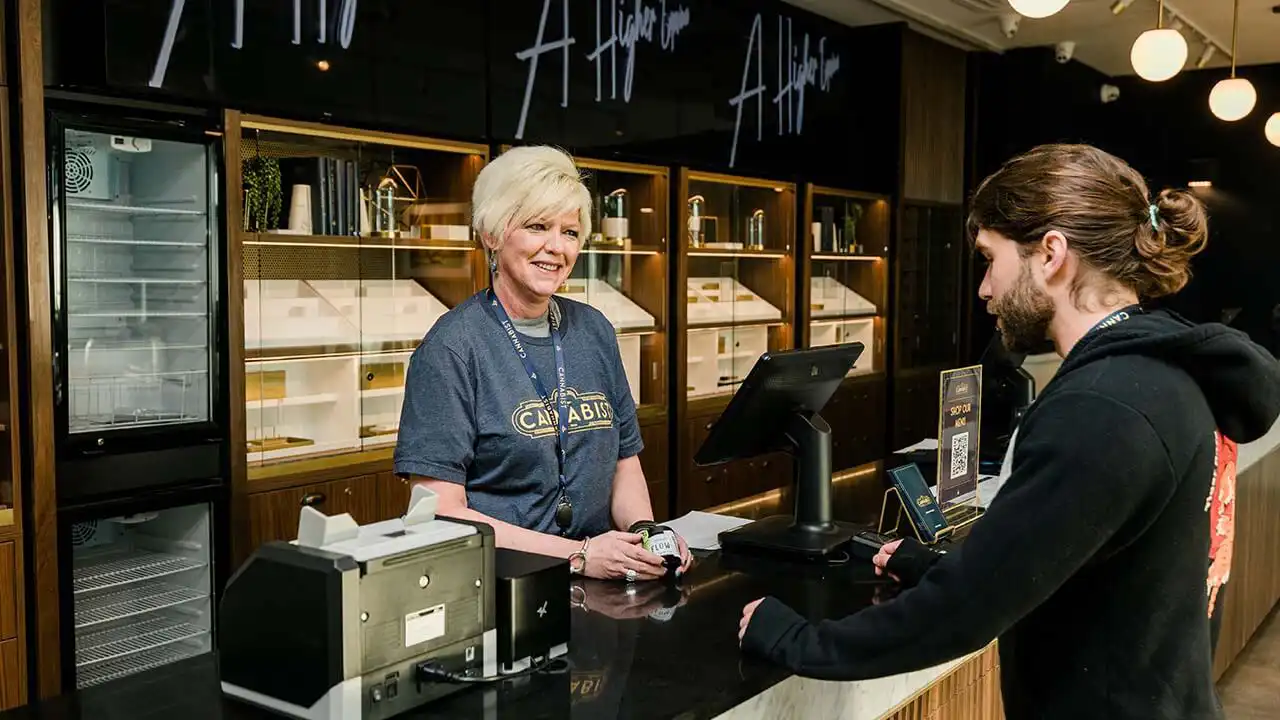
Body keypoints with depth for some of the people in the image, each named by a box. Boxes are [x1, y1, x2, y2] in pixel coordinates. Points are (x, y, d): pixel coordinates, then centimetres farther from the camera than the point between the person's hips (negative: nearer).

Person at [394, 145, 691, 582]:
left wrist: (646, 533, -5)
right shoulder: (451, 347, -9)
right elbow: (442, 511, -13)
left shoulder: (595, 332, 10)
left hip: (598, 579, 5)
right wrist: (578, 555, -19)